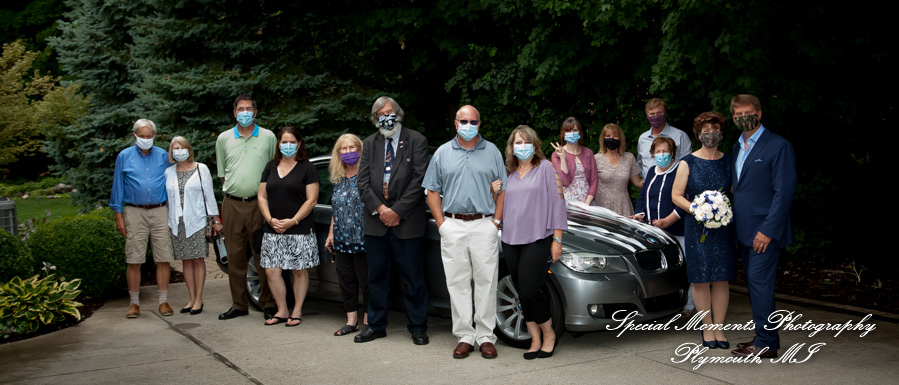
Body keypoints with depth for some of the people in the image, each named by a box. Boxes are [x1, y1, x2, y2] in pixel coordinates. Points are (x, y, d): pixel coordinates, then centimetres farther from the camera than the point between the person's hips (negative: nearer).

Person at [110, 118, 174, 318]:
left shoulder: (163, 156, 9)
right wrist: (118, 215, 2)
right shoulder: (124, 157, 7)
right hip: (135, 213, -1)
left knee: (163, 259, 0)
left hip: (160, 212, 1)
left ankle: (163, 301, 9)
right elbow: (118, 187, 8)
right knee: (134, 260, -1)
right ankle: (134, 303, 9)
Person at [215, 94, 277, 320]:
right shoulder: (224, 139, 11)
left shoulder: (268, 137, 6)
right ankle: (238, 305, 13)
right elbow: (222, 172, 18)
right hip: (232, 205, 2)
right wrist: (232, 191, 10)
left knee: (263, 255, -2)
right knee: (235, 256, 5)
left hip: (259, 203, -2)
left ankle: (268, 304, 5)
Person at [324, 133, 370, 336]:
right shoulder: (339, 179, 14)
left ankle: (367, 320, 10)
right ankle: (352, 320, 18)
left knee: (365, 280, 0)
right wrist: (331, 233, 14)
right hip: (341, 240, 6)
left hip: (362, 240, -6)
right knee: (346, 280, 10)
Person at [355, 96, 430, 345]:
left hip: (407, 221, -4)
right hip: (376, 221, 4)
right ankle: (376, 325, 22)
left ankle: (417, 327, 11)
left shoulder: (416, 141, 0)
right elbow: (363, 182, 6)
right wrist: (380, 209, -9)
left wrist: (397, 211, -12)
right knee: (377, 276, 11)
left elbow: (419, 180, -7)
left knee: (413, 278, 1)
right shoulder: (370, 144, 12)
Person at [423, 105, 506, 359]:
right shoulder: (442, 153, 9)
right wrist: (441, 224, 0)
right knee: (457, 283, 2)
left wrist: (497, 221, -2)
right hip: (453, 227, 1)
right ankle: (464, 336, 9)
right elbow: (433, 191, 9)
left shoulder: (492, 152, 8)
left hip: (484, 226, -1)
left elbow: (503, 190, 9)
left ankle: (486, 336, 7)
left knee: (486, 282, 0)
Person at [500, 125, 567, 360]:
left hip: (537, 239, -5)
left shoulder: (545, 168, 2)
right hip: (511, 240, 5)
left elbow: (556, 202, -3)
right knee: (522, 293, 5)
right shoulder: (508, 173, 16)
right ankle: (535, 340, 15)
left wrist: (557, 238, -7)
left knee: (530, 290, -12)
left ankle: (548, 334, 9)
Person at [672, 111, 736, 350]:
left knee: (721, 278, 2)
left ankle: (719, 328, 11)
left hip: (723, 228, 2)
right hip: (696, 228, -2)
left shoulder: (728, 162, 8)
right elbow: (676, 195, 0)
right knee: (701, 279, 0)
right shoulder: (687, 163, 1)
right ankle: (707, 327, 11)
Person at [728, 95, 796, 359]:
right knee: (755, 284, 12)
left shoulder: (778, 146, -9)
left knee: (760, 283, -9)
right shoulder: (738, 147, 16)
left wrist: (768, 230, -18)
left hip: (764, 230, -8)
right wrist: (734, 223, 9)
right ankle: (767, 335, 22)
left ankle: (765, 344, -2)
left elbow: (784, 192, -14)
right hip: (744, 230, 8)